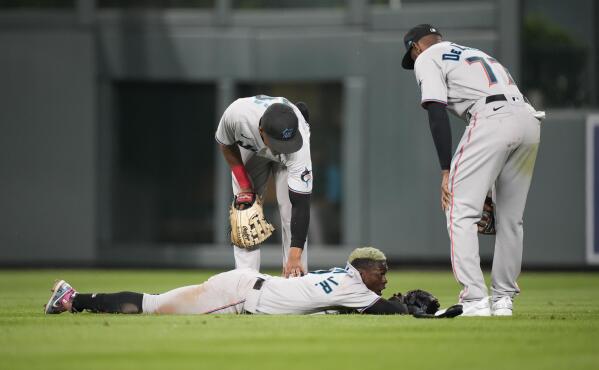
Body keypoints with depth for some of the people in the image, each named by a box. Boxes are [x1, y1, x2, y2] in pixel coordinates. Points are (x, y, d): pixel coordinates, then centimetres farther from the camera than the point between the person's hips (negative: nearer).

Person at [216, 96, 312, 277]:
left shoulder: (299, 148, -45)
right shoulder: (236, 113, -42)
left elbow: (301, 203, -43)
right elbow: (225, 144, -16)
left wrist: (295, 256, -49)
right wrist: (243, 184, -20)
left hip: (289, 158, -2)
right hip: (249, 150, 2)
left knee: (290, 213, -17)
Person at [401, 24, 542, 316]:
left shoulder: (427, 58, 15)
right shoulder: (474, 52, 38)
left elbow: (437, 113, 0)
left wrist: (446, 170, -4)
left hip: (492, 119, -8)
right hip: (530, 119, 8)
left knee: (460, 211, -5)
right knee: (510, 217, 17)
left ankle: (475, 300, -14)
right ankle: (503, 299, 20)